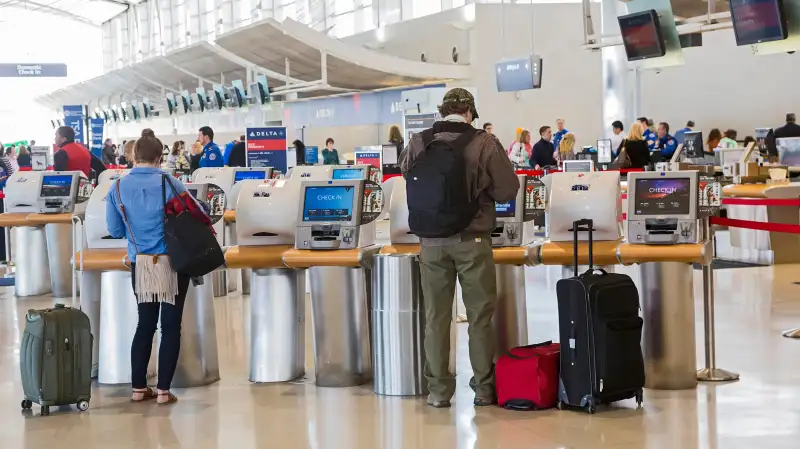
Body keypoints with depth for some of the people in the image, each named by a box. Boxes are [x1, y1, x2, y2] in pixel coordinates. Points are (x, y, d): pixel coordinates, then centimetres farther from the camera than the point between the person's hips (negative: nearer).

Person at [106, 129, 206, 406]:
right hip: (171, 264, -3)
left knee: (145, 324, 15)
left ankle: (139, 388, 19)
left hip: (140, 265, 3)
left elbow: (115, 231, 5)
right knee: (170, 326, 4)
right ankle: (163, 390, 6)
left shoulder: (118, 188, -1)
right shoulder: (171, 184, -11)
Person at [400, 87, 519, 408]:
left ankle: (438, 389, 13)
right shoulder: (484, 144, -11)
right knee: (480, 317, 9)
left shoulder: (418, 143, -4)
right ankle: (484, 388, 15)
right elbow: (508, 191, -8)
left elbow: (405, 174, 14)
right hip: (472, 240, -2)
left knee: (436, 316, 9)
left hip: (432, 240, 2)